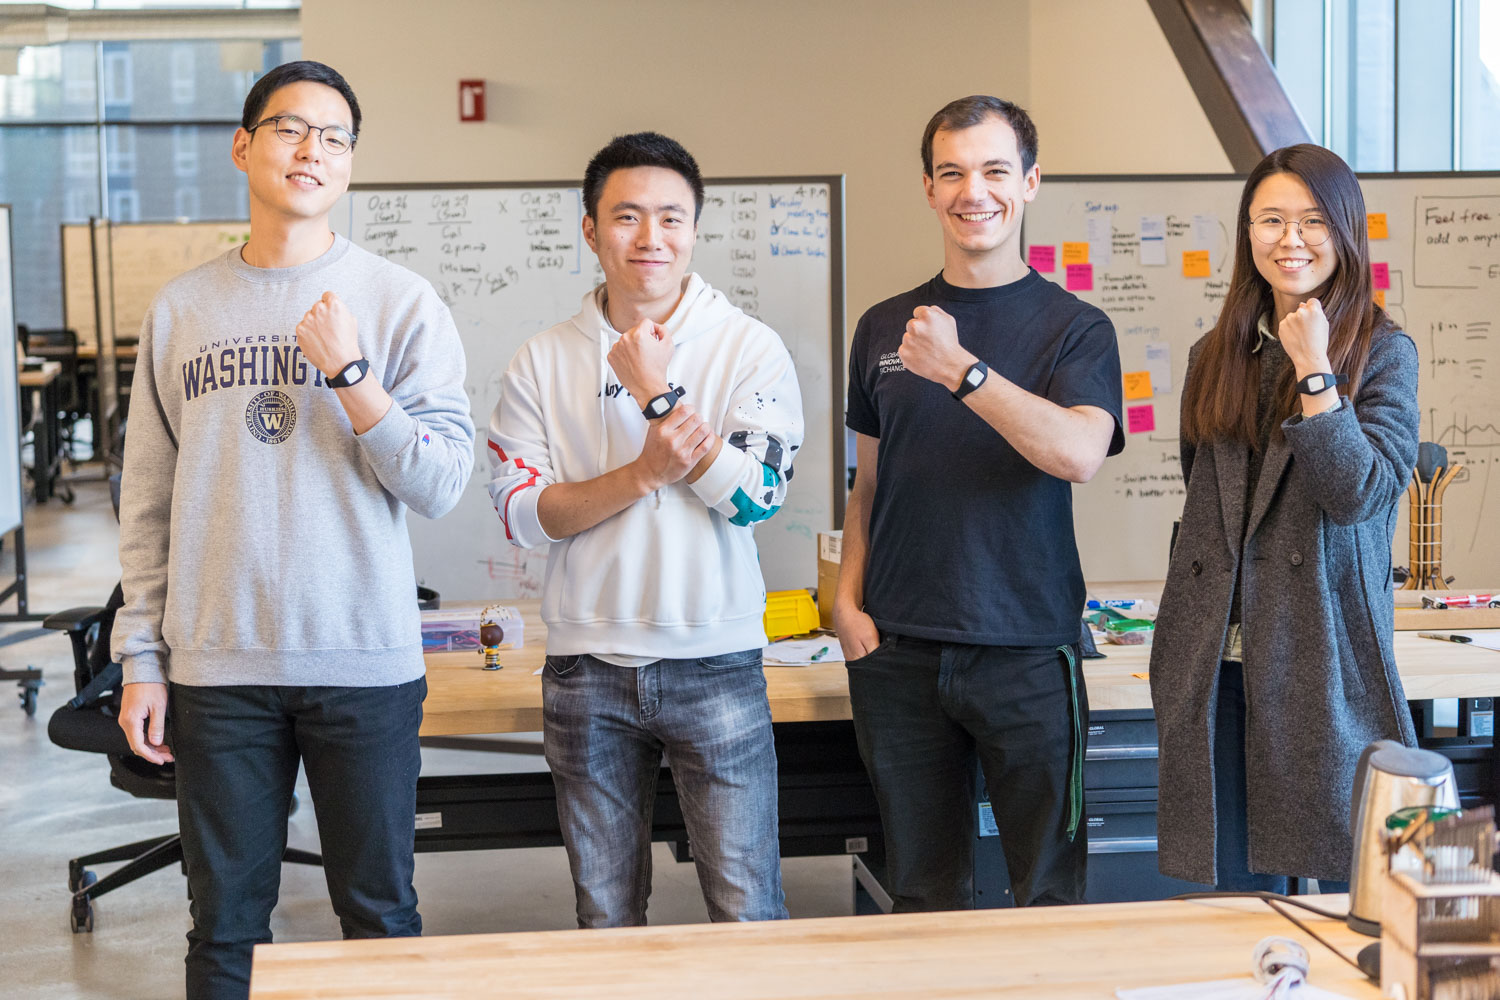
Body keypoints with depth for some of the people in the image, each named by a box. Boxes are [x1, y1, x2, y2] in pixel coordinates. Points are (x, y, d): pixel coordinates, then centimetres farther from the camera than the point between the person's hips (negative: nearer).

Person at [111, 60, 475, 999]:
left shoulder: (402, 303, 0)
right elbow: (149, 502, 9)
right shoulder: (182, 310, 8)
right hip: (218, 668, 2)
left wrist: (349, 372, -17)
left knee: (381, 912, 8)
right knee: (227, 921, 11)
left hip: (365, 664, -2)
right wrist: (142, 657, 5)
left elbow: (441, 483, -8)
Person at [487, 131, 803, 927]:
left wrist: (657, 391, -16)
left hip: (715, 661, -2)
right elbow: (517, 511, -4)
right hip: (587, 668, 2)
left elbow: (756, 496, -13)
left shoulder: (751, 349, -2)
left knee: (747, 912, 0)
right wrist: (644, 473, -16)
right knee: (604, 915, 13)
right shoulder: (543, 362, 4)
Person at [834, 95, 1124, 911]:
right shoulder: (885, 327, 11)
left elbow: (1080, 454, -18)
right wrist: (848, 600, 3)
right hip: (898, 656, 3)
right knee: (921, 895, 11)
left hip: (1028, 653, -3)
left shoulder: (1074, 328, 0)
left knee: (1049, 890, 3)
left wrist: (960, 370, -22)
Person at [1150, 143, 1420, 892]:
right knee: (1237, 886, 10)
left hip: (1323, 659, -4)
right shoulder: (1217, 357, 13)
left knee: (1347, 883, 1)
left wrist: (1314, 373, -18)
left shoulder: (1381, 353, -1)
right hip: (1218, 659, 4)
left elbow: (1360, 493, -13)